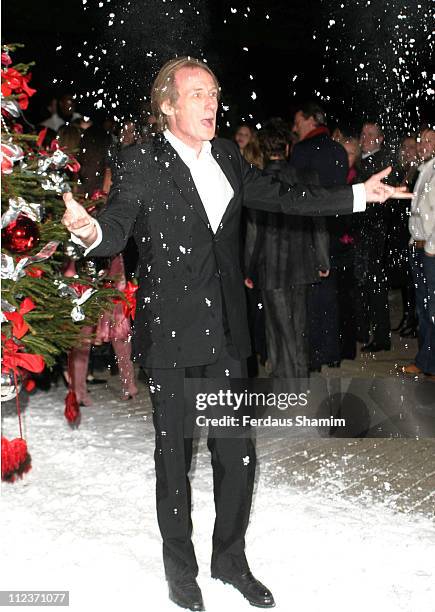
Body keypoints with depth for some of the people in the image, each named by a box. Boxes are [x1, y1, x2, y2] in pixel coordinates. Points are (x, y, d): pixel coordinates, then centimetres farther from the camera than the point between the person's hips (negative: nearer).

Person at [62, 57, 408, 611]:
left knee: (238, 456, 10)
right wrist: (90, 230, -42)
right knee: (174, 457, 9)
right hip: (171, 338, -5)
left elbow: (279, 197, 16)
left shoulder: (226, 156, 8)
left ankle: (230, 560, 33)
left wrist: (358, 195, 14)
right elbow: (115, 234, -17)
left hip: (225, 335, 5)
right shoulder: (140, 162, -8)